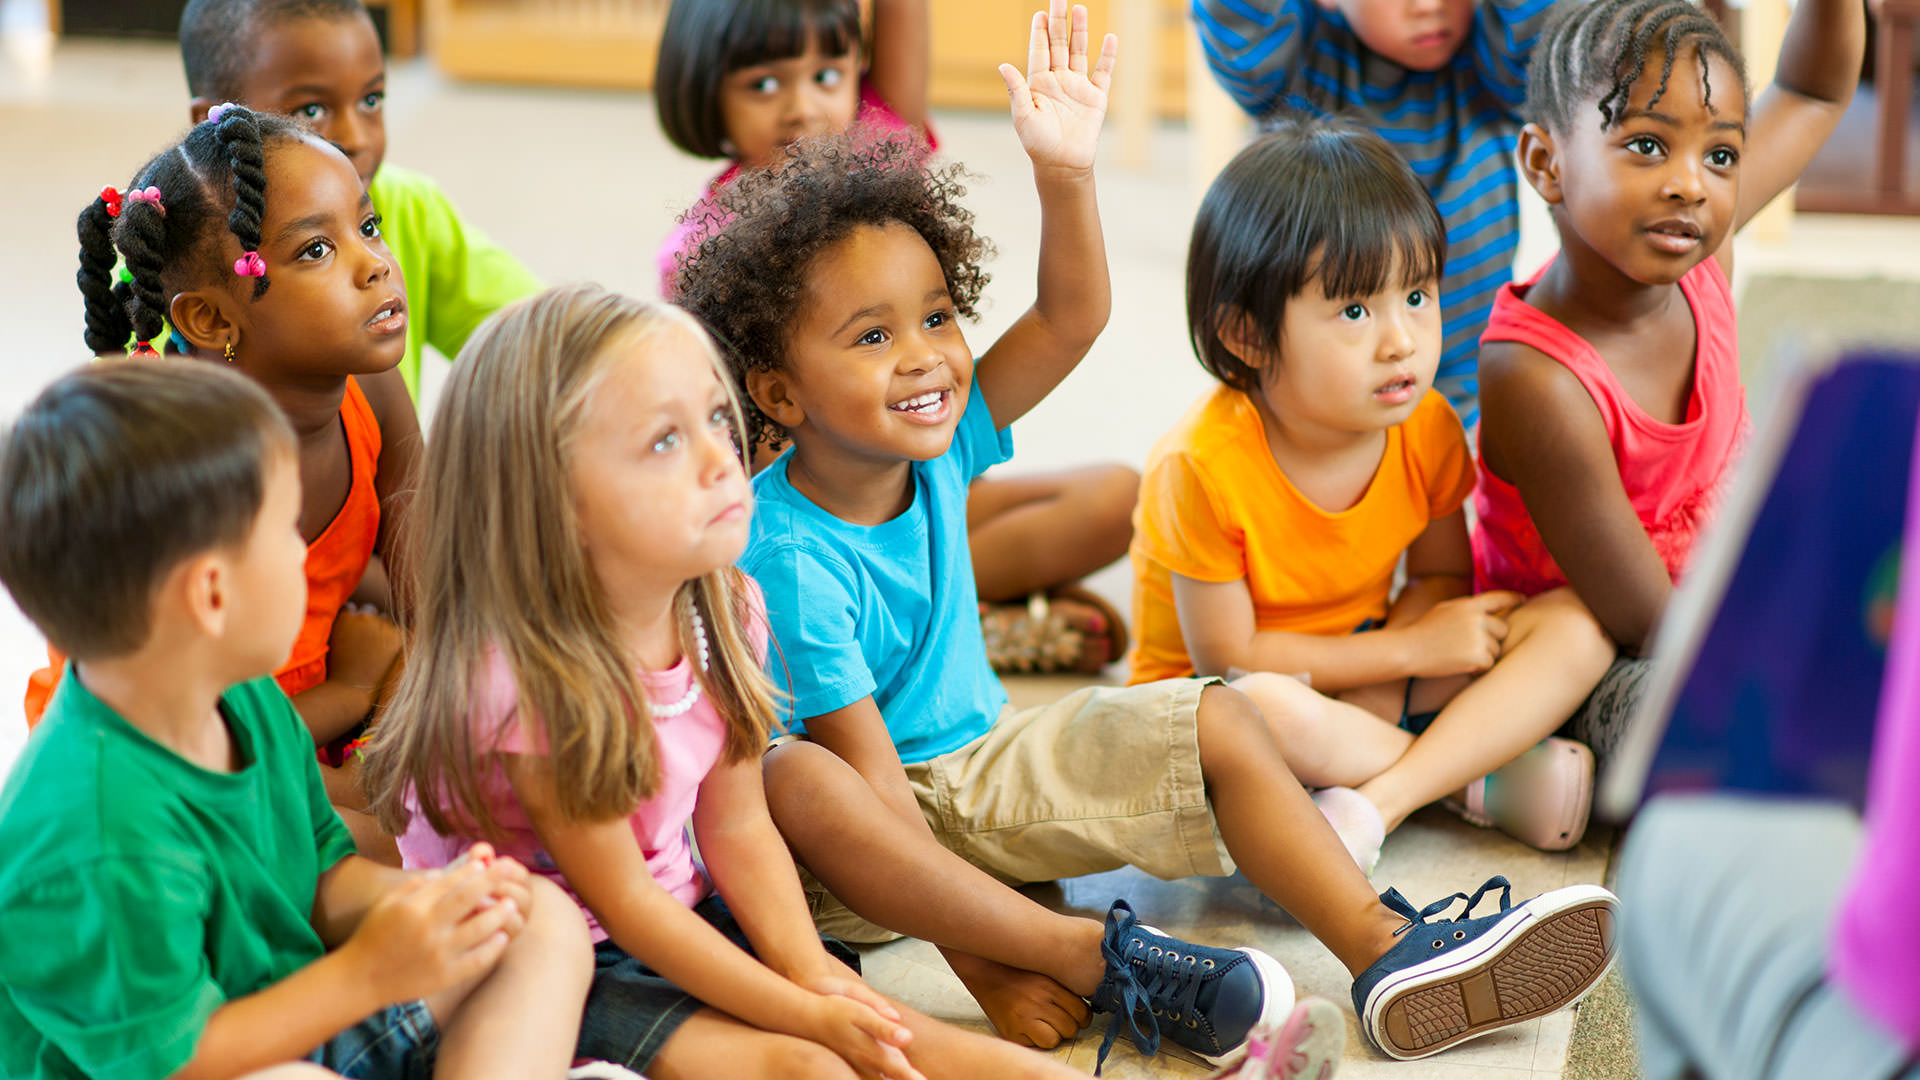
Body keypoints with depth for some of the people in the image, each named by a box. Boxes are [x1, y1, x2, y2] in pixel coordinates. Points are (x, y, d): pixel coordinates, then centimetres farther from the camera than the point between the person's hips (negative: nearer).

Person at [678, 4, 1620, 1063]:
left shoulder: (941, 441, -7)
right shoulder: (787, 559, -26)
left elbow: (1071, 318, -9)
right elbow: (868, 776, -27)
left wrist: (1065, 172, -26)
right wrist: (983, 967, -30)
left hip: (986, 763, 7)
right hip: (877, 816, -7)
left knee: (1221, 721, -6)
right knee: (793, 783, -40)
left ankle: (1389, 956, -15)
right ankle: (1093, 956, -37)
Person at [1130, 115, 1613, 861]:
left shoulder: (1427, 428, -10)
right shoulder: (1203, 466, -27)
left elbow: (1442, 577, 5)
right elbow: (1227, 656, -20)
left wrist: (1397, 644, -20)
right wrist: (1410, 649, -19)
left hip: (1365, 666, 6)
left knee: (1578, 624, -13)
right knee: (1282, 717, -42)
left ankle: (1380, 801, -27)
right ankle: (1486, 780, -16)